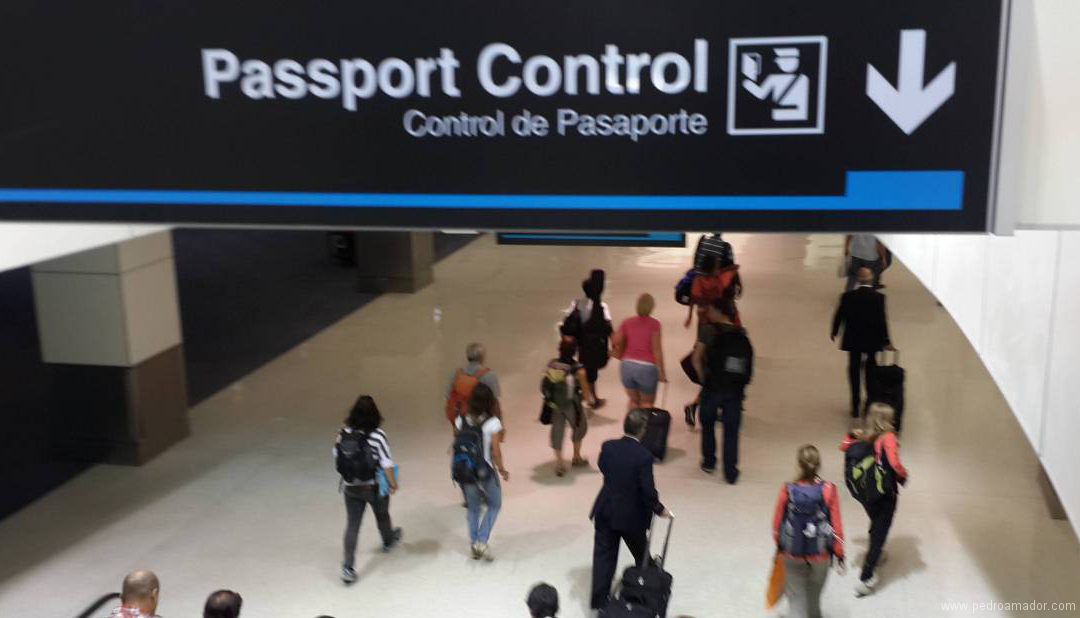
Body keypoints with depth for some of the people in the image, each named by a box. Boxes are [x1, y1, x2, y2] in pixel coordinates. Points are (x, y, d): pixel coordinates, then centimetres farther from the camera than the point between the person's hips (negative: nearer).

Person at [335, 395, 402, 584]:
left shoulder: (343, 433, -11)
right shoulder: (377, 436, -23)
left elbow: (337, 457, 3)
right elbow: (387, 464, -20)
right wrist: (393, 484, -5)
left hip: (351, 488, 2)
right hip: (375, 487, -2)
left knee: (352, 526, 8)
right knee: (382, 515, 26)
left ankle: (348, 567, 2)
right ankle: (388, 541, 54)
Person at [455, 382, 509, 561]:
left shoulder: (461, 421, -5)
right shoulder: (492, 422, -16)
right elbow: (496, 451, -14)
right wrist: (502, 470, 1)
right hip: (486, 472, -4)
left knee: (473, 508, 19)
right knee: (495, 505, 18)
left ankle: (474, 546, 25)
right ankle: (482, 541, 7)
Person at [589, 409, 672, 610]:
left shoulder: (607, 447, -11)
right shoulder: (644, 456, -24)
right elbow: (648, 491, -20)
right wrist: (660, 510, -3)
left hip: (605, 511, 3)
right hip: (631, 516, -2)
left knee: (604, 556, 11)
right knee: (642, 555, 23)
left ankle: (599, 599, 13)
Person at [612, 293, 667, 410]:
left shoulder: (627, 322, 3)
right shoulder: (654, 324, -8)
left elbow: (616, 342, 1)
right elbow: (657, 349, -12)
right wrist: (662, 371, -6)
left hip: (627, 365, 4)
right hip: (647, 366, -4)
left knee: (634, 400, 20)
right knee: (647, 403, 13)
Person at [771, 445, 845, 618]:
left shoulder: (788, 490, -15)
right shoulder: (829, 490, -16)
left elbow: (778, 521, -3)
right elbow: (836, 525, -11)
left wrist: (779, 544, 16)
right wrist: (839, 555, 0)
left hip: (792, 553, -1)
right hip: (820, 554, 1)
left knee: (796, 597, 12)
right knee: (814, 596, 25)